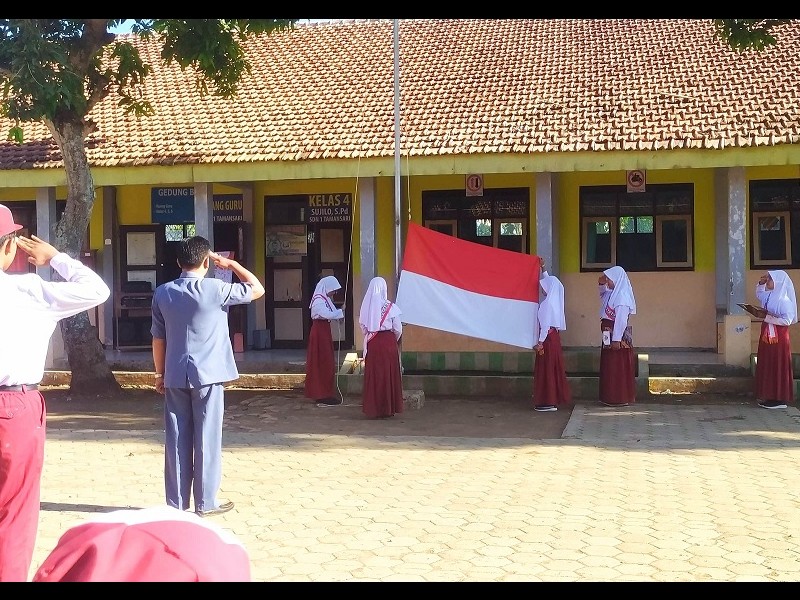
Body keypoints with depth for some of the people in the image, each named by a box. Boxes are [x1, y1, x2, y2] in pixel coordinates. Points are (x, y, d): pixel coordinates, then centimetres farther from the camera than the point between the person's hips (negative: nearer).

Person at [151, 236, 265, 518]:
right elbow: (258, 289, 1)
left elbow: (158, 338, 8)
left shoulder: (162, 293, 3)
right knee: (207, 438, 3)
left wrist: (160, 373, 17)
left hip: (175, 376, 4)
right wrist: (230, 264, 8)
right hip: (207, 375, -4)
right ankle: (205, 502, 8)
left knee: (177, 439, 7)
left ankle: (176, 502, 12)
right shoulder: (215, 289, -9)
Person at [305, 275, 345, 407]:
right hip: (320, 332, -10)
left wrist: (339, 313, -6)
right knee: (322, 364, -6)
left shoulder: (325, 299, 13)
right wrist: (341, 312, -14)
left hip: (324, 331, 10)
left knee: (326, 363, 13)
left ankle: (325, 394, 21)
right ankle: (323, 396, -2)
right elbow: (328, 314, -28)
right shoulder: (318, 301, -18)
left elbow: (330, 314, 11)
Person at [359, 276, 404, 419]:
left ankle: (373, 408, 12)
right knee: (389, 375, 6)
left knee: (373, 376, 8)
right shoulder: (390, 307, -9)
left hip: (371, 343, 2)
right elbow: (398, 329, -4)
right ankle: (388, 408, 10)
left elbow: (362, 326, 3)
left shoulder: (366, 306, -4)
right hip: (388, 342, -2)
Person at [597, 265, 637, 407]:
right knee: (610, 367, 13)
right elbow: (604, 293, 34)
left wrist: (616, 339, -23)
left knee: (618, 368, -4)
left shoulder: (621, 297, -18)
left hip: (618, 338, -10)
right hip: (610, 336, 10)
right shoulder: (613, 294, 10)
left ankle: (621, 398, 2)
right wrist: (602, 283, 12)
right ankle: (611, 397, 19)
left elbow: (621, 320, -22)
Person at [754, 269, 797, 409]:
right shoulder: (769, 297, 8)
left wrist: (768, 317, -22)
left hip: (778, 338, -9)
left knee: (778, 368, -4)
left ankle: (780, 399, 2)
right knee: (767, 366, 11)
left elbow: (787, 320, -21)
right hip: (767, 336, 9)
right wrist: (760, 283, 11)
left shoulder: (784, 301, -17)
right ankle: (770, 396, 18)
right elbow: (759, 294, 29)